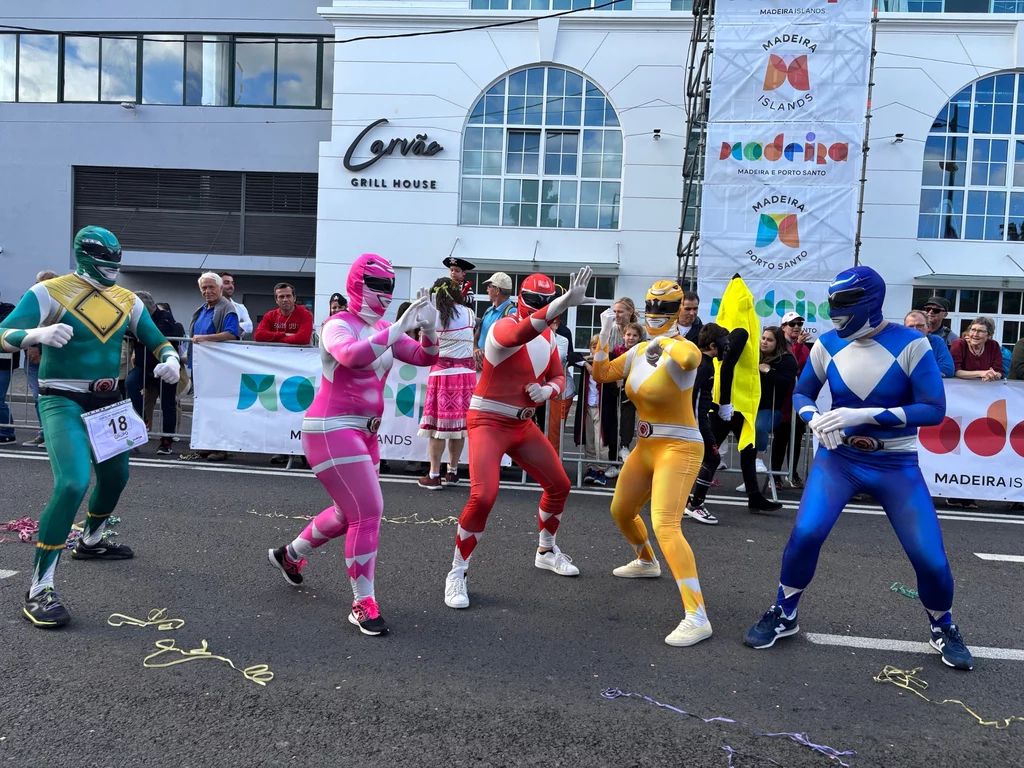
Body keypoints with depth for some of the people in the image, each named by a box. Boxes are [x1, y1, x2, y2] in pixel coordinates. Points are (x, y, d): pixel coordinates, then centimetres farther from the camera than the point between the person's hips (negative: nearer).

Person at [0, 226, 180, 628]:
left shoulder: (127, 300, 6)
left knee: (115, 476, 19)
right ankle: (39, 590, -13)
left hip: (106, 400, 7)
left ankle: (90, 542, 48)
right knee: (73, 484, -23)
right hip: (62, 401, -7)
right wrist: (37, 334, -37)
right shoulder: (50, 292, -11)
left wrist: (170, 359, -11)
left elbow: (157, 340, 12)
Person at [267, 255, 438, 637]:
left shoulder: (382, 329, 9)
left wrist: (428, 329, -16)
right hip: (332, 430, -9)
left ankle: (290, 554, 43)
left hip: (363, 432, 9)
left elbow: (425, 357, 3)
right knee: (368, 511, -12)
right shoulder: (338, 325, -13)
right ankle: (363, 604, 1)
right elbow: (352, 355, -36)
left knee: (350, 511, 20)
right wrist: (399, 327, -38)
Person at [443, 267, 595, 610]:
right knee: (483, 497, -22)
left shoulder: (548, 337, 5)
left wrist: (547, 390, -10)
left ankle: (546, 551, 39)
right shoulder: (503, 327, -20)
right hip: (489, 422, -8)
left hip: (523, 424, 8)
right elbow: (521, 334, -45)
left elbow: (558, 377, 15)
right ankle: (456, 573, 0)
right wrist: (566, 301, -58)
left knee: (559, 485, 14)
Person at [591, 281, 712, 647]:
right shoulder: (640, 351, 8)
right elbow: (601, 374, 9)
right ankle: (646, 562, 53)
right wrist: (605, 332, 2)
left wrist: (665, 340, -27)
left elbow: (689, 359, -43)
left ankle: (697, 618, -19)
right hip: (645, 447, 9)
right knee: (621, 512, 23)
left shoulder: (683, 347, -17)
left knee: (665, 526, -24)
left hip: (678, 449, -9)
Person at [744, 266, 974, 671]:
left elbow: (934, 409, -17)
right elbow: (801, 394, 7)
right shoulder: (828, 344, -5)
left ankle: (944, 628, 30)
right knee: (806, 532, -15)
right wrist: (814, 419, -16)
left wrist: (865, 415, -27)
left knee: (929, 556, -2)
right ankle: (783, 614, 9)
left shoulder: (910, 344, -14)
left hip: (896, 465, -1)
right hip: (838, 457, 2)